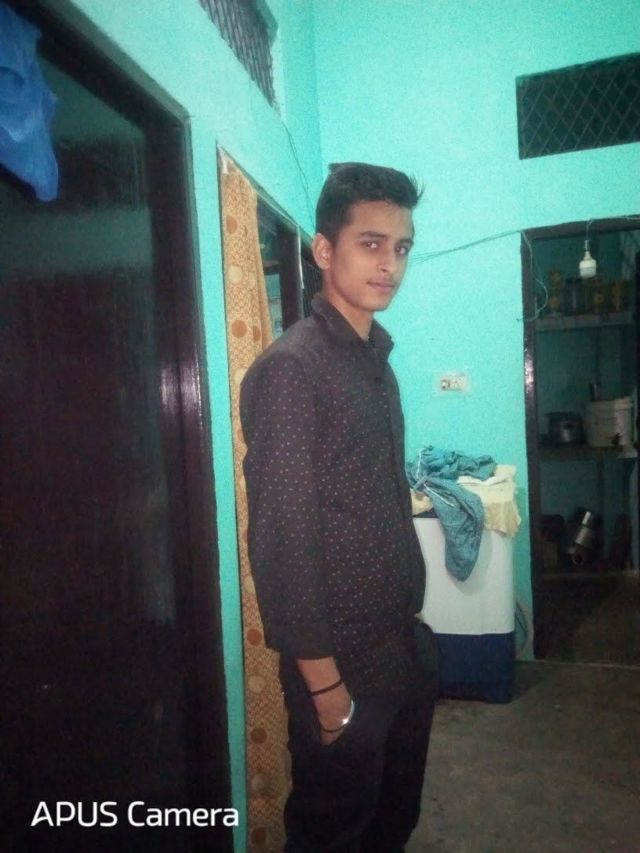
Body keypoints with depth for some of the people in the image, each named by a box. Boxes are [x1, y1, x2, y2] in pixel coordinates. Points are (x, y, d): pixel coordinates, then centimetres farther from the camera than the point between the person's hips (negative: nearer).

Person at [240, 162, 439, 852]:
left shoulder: (378, 362, 8)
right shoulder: (289, 367, -18)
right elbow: (280, 538, -20)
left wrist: (415, 624, 13)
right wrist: (323, 681, -17)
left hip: (405, 644, 8)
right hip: (341, 659, -7)